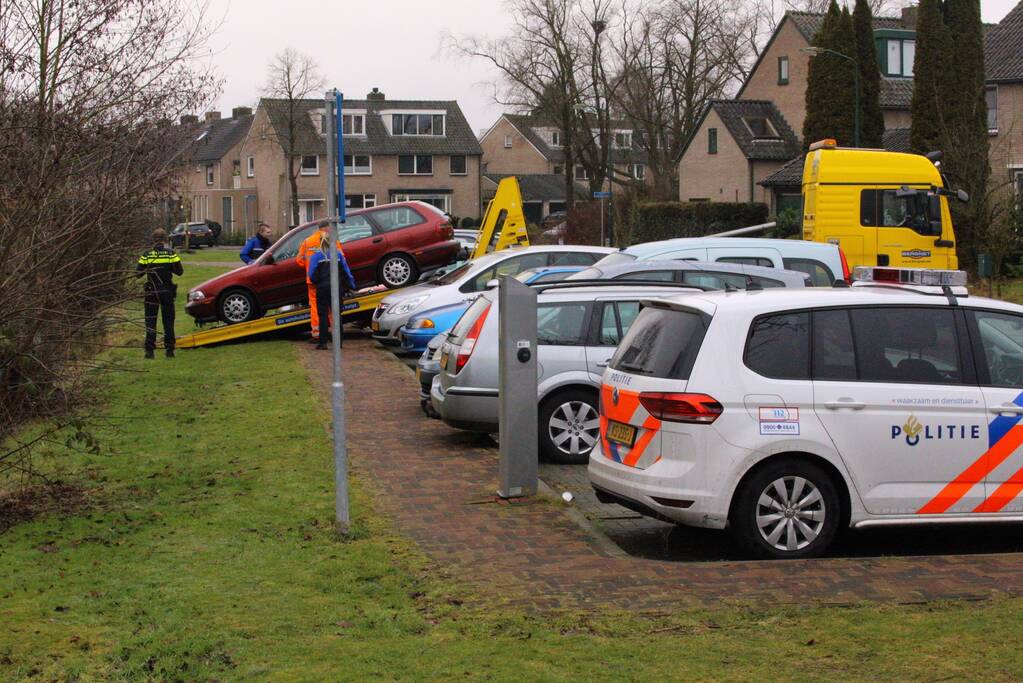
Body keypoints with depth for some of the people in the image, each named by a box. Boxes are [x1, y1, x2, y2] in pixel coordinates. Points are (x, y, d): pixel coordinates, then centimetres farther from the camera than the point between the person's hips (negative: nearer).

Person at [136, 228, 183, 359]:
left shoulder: (147, 255, -5)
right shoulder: (171, 254, -6)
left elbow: (138, 273, -3)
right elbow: (179, 271, -3)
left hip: (151, 292, 0)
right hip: (167, 291, 0)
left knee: (150, 321, 5)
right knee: (168, 321, 10)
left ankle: (149, 350, -1)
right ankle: (169, 349, 9)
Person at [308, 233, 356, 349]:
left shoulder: (316, 256, -2)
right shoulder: (338, 254, 4)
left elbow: (312, 275, -7)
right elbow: (346, 271, 5)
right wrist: (351, 285, 13)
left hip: (322, 288, -2)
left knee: (323, 315, 2)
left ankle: (323, 342, -3)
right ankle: (339, 341, 10)